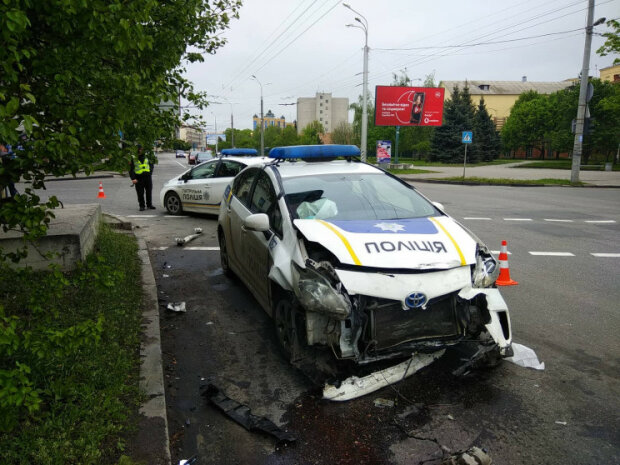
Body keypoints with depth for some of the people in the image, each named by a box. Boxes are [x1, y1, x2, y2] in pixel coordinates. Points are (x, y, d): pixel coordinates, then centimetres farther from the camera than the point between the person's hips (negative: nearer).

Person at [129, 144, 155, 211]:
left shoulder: (146, 157, 12)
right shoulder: (133, 159, 2)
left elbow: (151, 165, 20)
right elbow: (131, 170, 0)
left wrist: (150, 173, 6)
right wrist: (133, 178, -11)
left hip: (147, 177, 3)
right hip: (139, 178, -3)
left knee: (149, 192, 7)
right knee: (140, 193, -1)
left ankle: (149, 204, 20)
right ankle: (142, 206, 9)